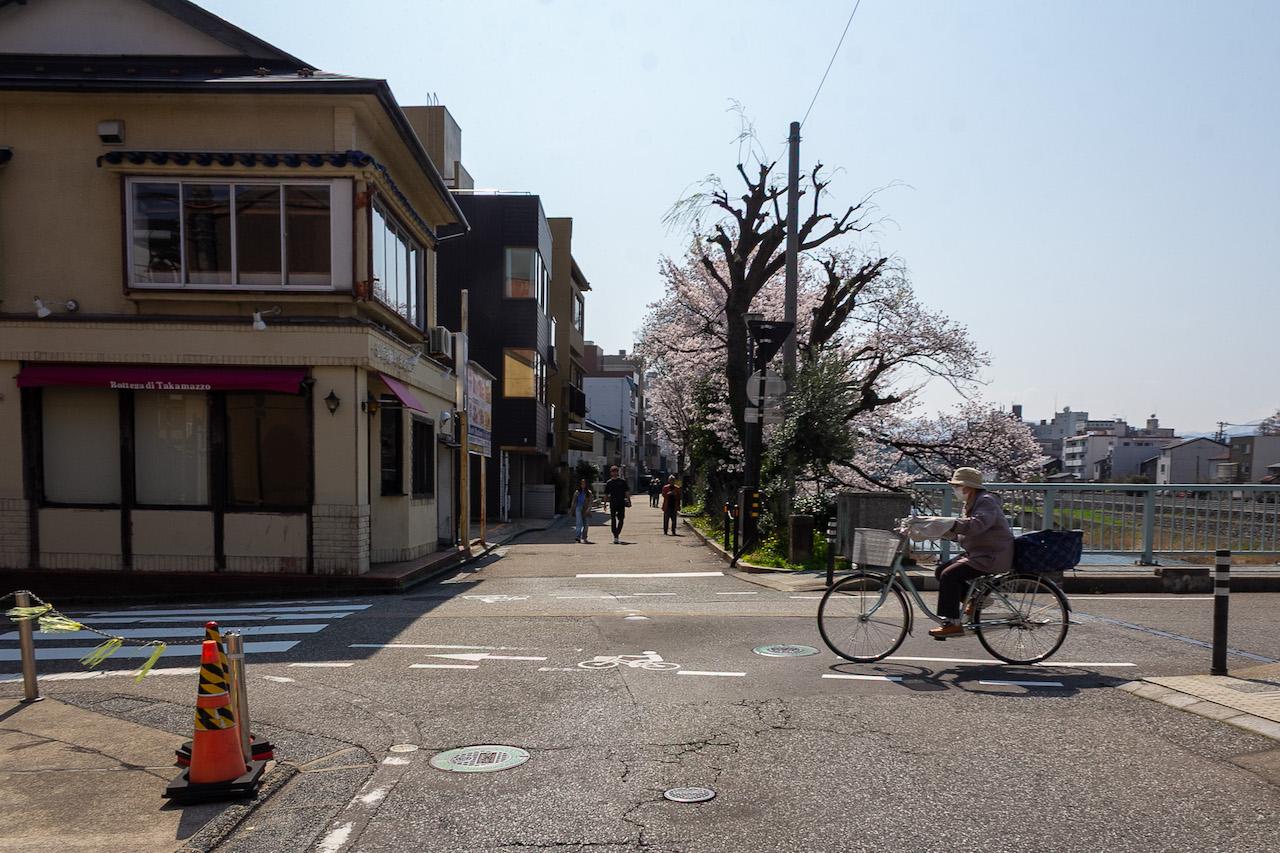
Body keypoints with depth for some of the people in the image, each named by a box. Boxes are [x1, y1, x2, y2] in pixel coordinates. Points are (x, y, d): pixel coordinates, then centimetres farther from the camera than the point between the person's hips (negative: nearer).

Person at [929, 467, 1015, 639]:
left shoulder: (987, 502, -15)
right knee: (941, 571, 3)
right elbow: (960, 534, 18)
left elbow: (976, 525, -34)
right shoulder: (970, 503, 16)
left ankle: (952, 624, -17)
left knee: (949, 575, -23)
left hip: (992, 557, -10)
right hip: (976, 553, 10)